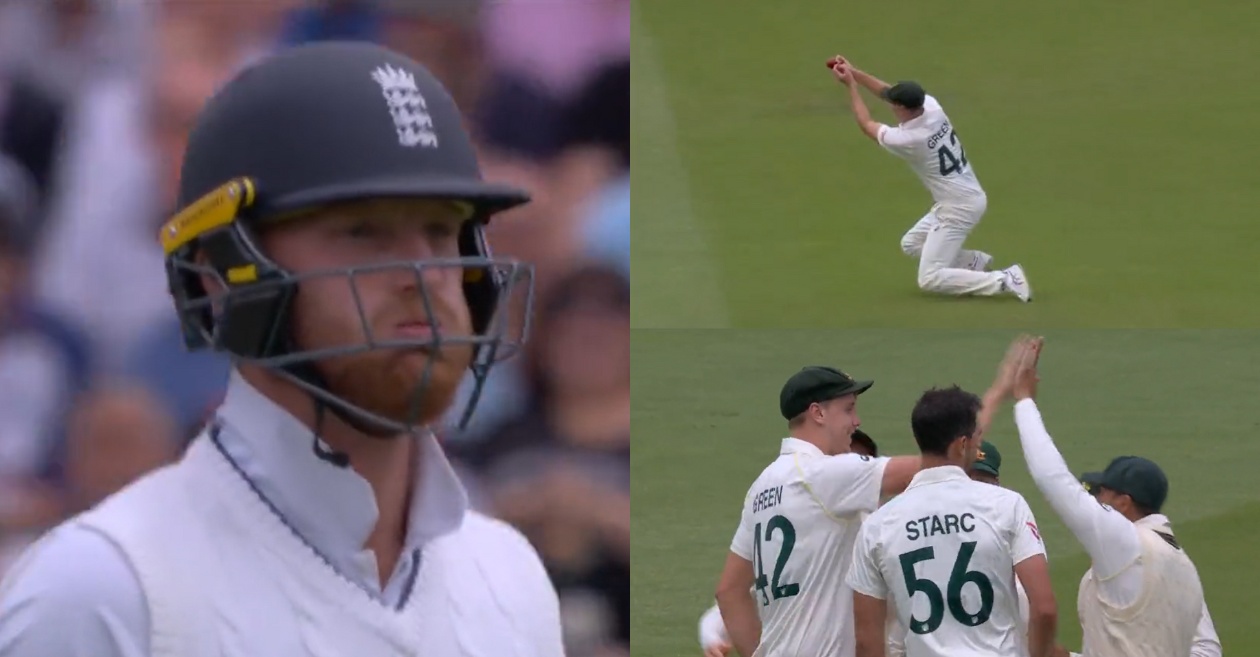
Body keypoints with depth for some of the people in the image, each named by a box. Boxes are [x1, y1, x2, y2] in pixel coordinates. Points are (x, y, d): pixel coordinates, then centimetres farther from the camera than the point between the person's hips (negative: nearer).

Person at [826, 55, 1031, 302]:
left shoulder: (907, 140, -25)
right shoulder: (932, 107, -7)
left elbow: (867, 125, -6)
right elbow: (887, 90, 11)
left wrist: (850, 85, 3)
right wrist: (853, 72, 10)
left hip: (958, 209, -9)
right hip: (971, 197, 9)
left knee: (930, 280, -8)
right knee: (911, 244, 25)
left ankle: (1005, 280, -13)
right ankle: (974, 261, 15)